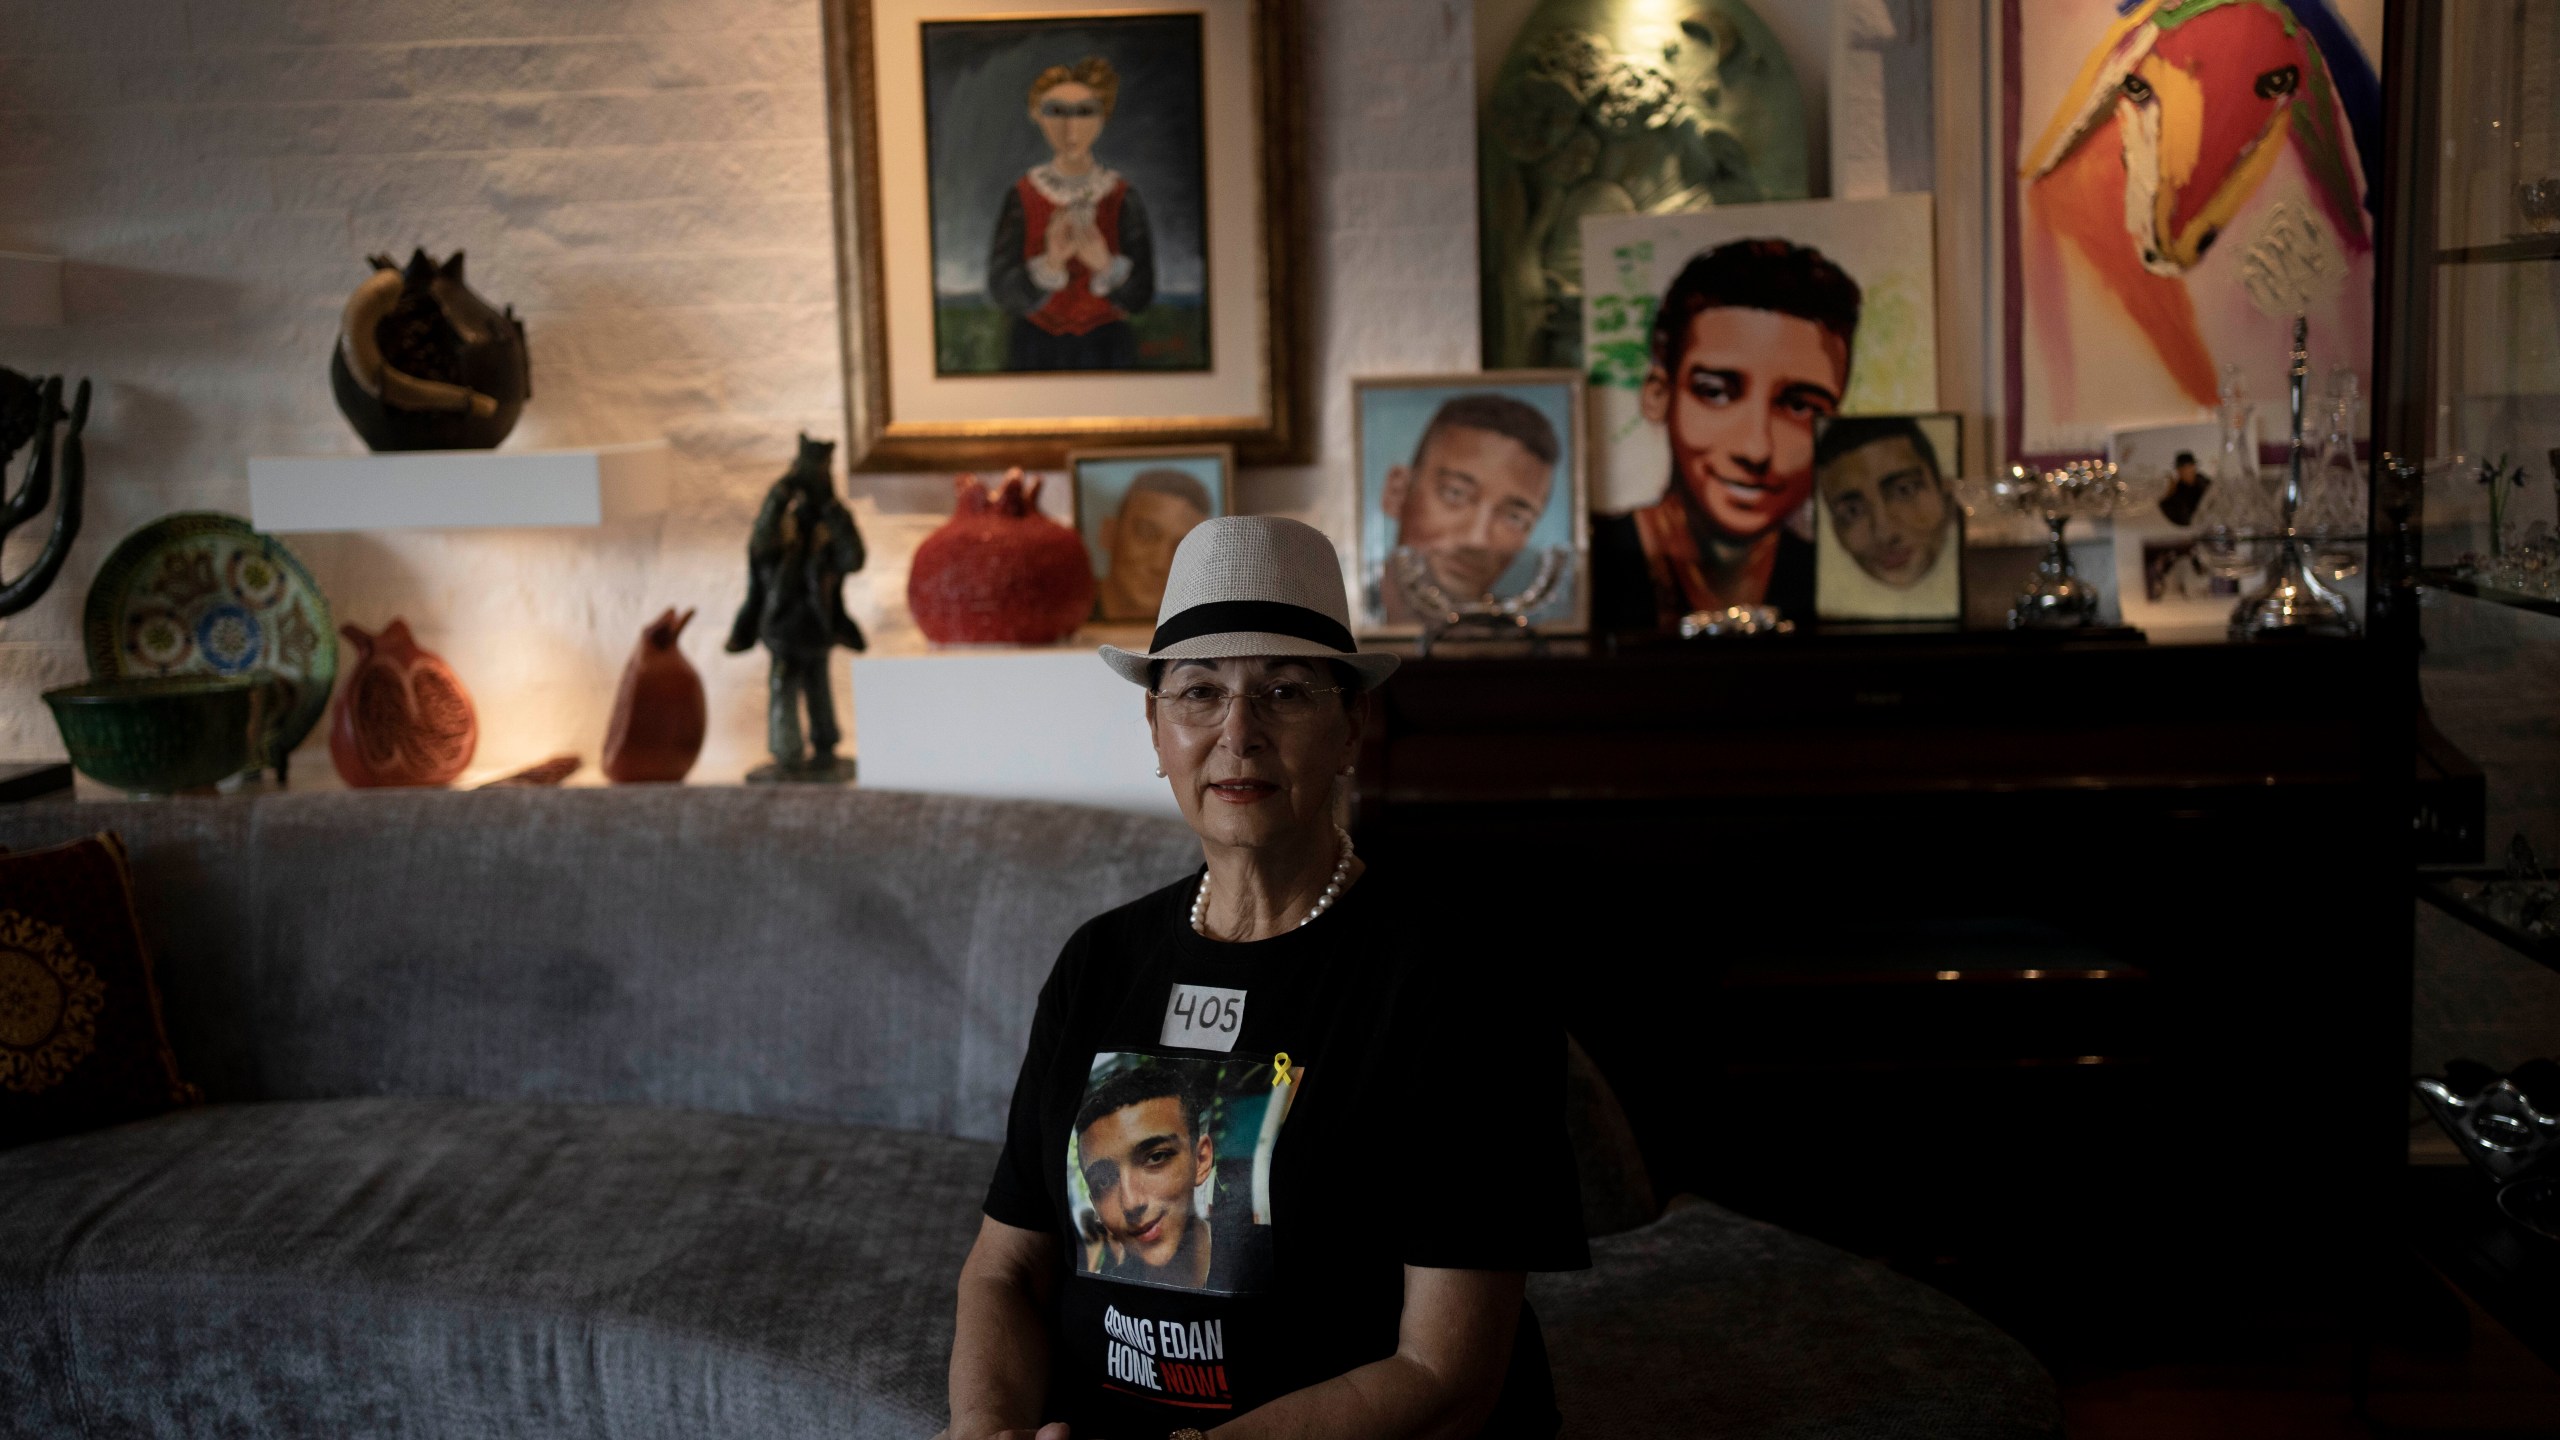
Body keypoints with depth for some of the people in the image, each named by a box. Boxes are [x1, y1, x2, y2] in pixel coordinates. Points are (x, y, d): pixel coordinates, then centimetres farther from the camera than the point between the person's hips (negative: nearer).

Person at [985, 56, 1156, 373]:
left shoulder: (1123, 198, -6)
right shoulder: (1021, 198, -6)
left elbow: (1139, 295, -12)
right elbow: (1004, 291, -14)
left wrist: (1105, 263, -33)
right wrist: (1051, 263, -33)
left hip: (1105, 355, 0)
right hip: (1035, 356, 0)